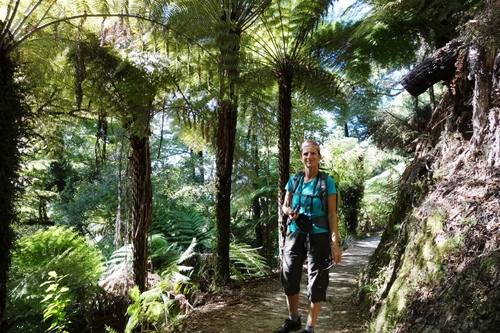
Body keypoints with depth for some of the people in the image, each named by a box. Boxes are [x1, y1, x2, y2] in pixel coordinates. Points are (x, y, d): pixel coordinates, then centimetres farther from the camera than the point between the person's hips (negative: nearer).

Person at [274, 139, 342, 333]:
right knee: (289, 278, 11)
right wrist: (289, 211, -12)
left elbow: (332, 214, -8)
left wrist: (335, 243, -15)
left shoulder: (327, 182, -6)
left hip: (318, 236, -4)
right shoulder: (293, 180, 5)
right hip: (294, 235, 4)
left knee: (316, 282, 3)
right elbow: (284, 205, 13)